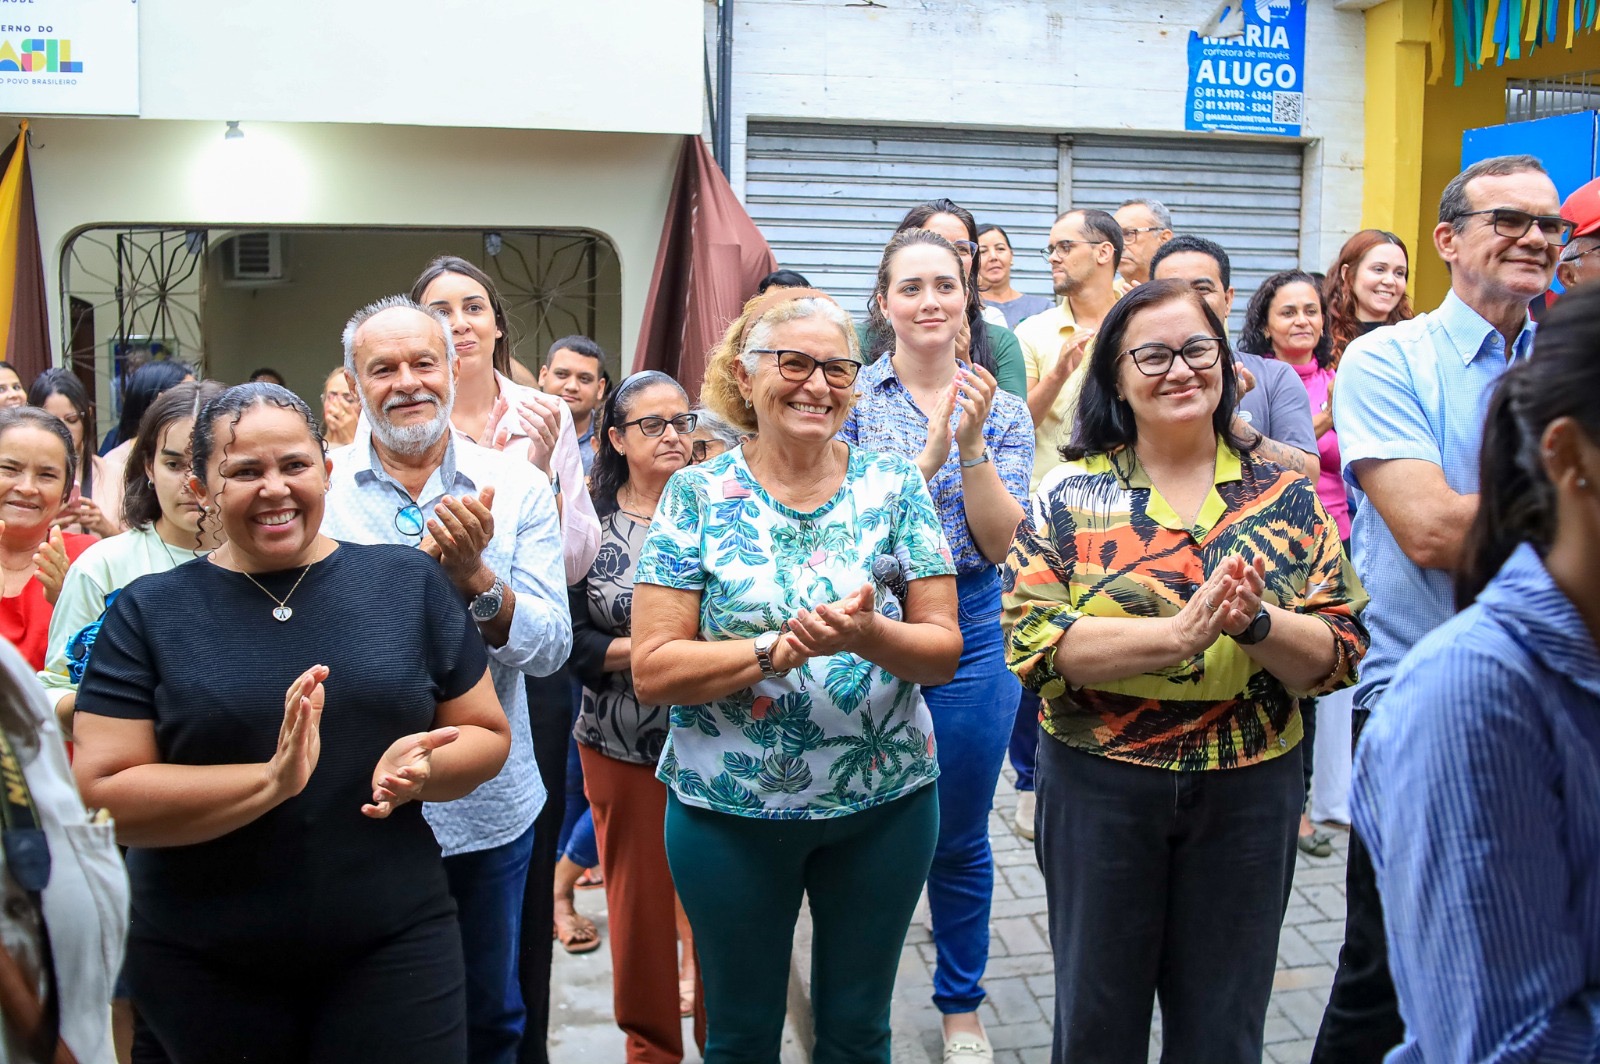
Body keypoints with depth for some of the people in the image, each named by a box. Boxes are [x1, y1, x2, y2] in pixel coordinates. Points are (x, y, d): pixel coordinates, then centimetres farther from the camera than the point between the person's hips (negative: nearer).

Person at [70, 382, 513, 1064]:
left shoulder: (409, 583, 2)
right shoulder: (148, 613, -1)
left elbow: (487, 734, 6)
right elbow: (101, 796, -8)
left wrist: (423, 767, -15)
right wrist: (271, 781, -21)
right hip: (201, 967, 0)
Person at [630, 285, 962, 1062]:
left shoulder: (894, 487, -3)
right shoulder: (697, 495, -7)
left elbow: (944, 650, -5)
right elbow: (652, 671, -12)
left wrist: (866, 635, -25)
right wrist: (783, 647, -24)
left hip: (886, 803, 2)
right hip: (728, 808, -1)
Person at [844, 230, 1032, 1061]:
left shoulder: (1000, 409, 2)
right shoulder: (851, 399, -3)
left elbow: (999, 540, -6)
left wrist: (971, 445, -19)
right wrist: (927, 457, -23)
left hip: (972, 636, 1)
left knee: (960, 837, 13)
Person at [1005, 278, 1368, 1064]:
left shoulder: (1285, 493, 0)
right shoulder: (1071, 493, -4)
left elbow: (1342, 652, -4)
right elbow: (1033, 644, -15)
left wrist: (1255, 622, -24)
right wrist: (1180, 632, -26)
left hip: (1249, 790, 1)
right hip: (1099, 785, -1)